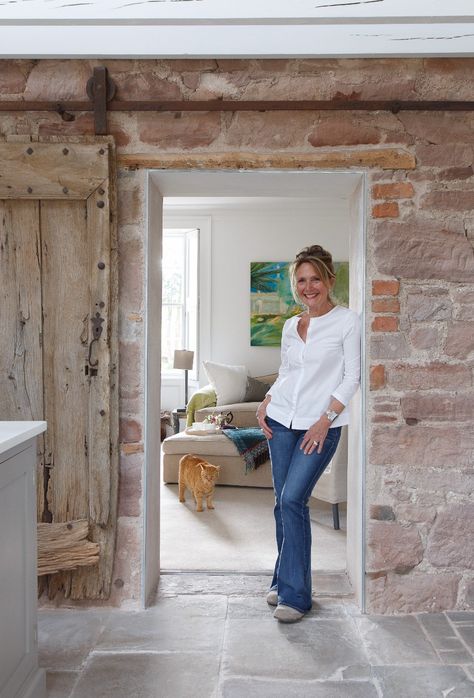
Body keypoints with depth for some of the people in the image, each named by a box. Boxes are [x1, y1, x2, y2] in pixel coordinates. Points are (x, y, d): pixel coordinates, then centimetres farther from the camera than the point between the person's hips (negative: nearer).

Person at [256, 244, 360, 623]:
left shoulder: (348, 321, -4)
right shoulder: (290, 326, 12)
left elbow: (352, 377, -8)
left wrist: (325, 420, -14)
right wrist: (266, 403, 3)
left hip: (321, 425, -5)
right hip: (281, 421, 5)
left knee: (293, 499, -13)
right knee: (284, 502, 8)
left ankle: (295, 594, 0)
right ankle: (285, 581, 24)